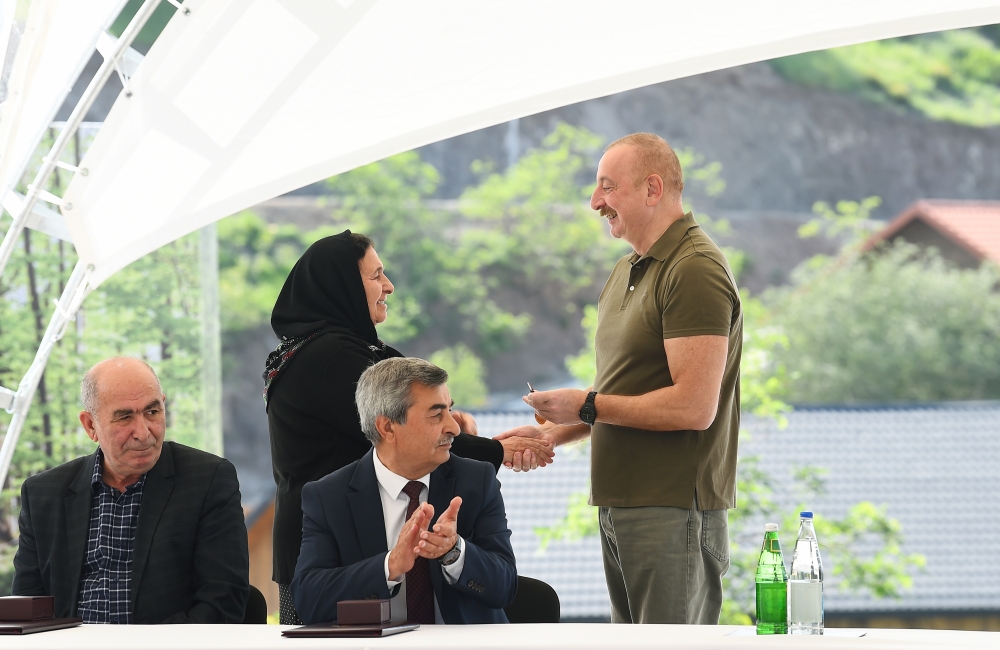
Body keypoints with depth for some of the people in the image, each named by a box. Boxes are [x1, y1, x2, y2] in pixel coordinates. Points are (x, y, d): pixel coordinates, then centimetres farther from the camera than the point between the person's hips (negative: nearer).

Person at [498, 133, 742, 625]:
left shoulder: (695, 270, -14)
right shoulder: (626, 271, 18)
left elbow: (694, 407, -22)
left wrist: (587, 406, -12)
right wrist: (552, 433, 11)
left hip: (674, 510, -10)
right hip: (621, 506, 10)